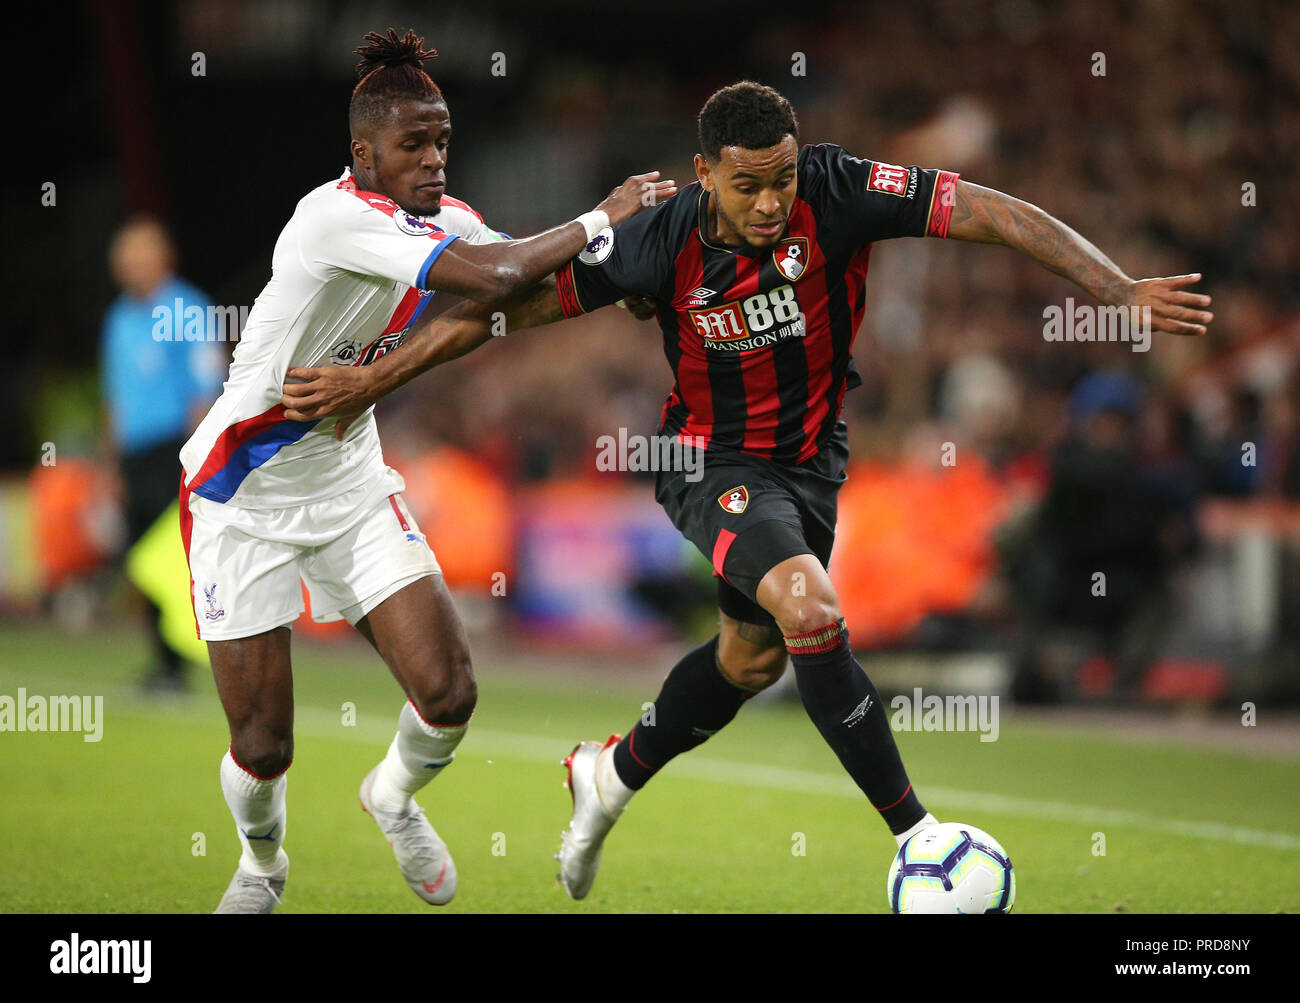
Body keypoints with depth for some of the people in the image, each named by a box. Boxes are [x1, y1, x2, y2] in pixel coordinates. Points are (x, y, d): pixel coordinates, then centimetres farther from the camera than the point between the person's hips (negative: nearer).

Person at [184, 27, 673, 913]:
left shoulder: (440, 219, -1)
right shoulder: (338, 217, -28)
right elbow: (494, 277, -36)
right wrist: (604, 217, -23)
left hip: (350, 487, 6)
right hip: (245, 497, -6)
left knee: (449, 692, -8)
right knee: (263, 747, -2)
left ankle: (395, 797, 27)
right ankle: (262, 863, 32)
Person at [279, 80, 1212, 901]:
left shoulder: (838, 192, -22)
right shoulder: (662, 244, -23)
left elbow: (998, 214, -24)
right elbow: (509, 303, -13)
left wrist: (1124, 289, -35)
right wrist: (372, 381, -11)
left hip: (813, 460, 4)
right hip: (716, 465, -4)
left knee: (752, 657, 22)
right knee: (812, 614, -29)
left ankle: (612, 775, 49)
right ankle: (917, 837, -20)